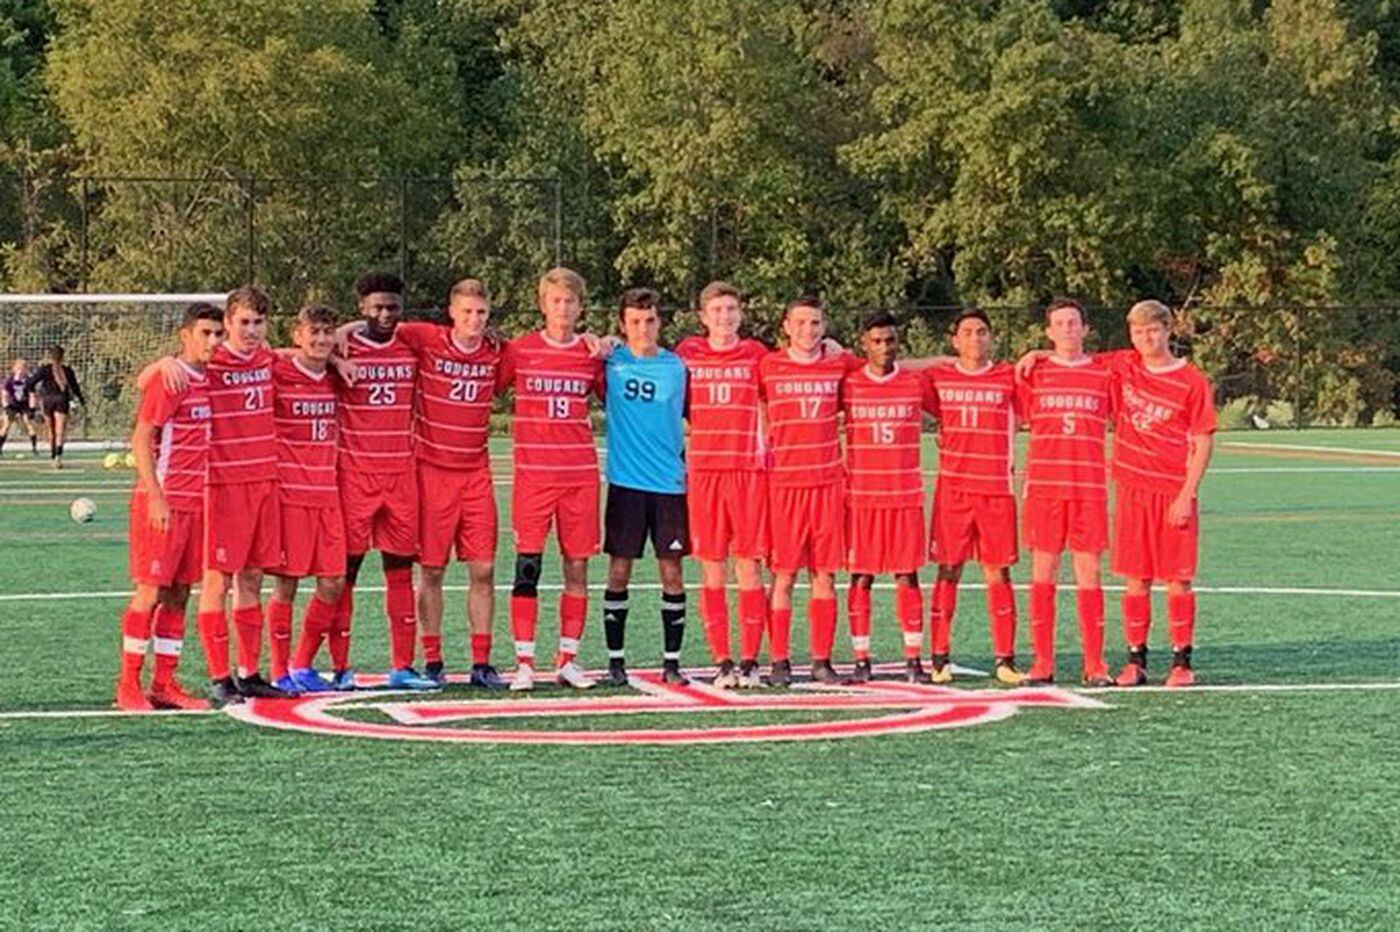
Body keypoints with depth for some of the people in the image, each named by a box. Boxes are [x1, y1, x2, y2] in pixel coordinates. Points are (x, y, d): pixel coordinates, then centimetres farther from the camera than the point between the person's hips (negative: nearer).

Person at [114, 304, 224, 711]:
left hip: (197, 502, 7)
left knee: (179, 593, 8)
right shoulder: (170, 380, -11)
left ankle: (164, 684, 13)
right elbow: (141, 440, -14)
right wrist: (156, 498, -19)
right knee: (151, 592, -4)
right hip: (164, 503, -7)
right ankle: (128, 685, 2)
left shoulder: (211, 380, 11)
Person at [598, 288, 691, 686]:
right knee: (619, 571, 1)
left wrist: (687, 460, 7)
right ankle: (615, 660, 9)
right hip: (625, 481, 0)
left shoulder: (677, 366, 4)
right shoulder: (611, 361, 2)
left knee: (672, 571, 1)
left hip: (670, 483, 0)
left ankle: (671, 661, 9)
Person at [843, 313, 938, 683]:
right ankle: (861, 660, 5)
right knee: (861, 578, 1)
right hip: (861, 495, 0)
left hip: (906, 496, 0)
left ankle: (914, 659, 4)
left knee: (907, 577, 1)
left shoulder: (916, 383, 4)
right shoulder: (848, 384, 3)